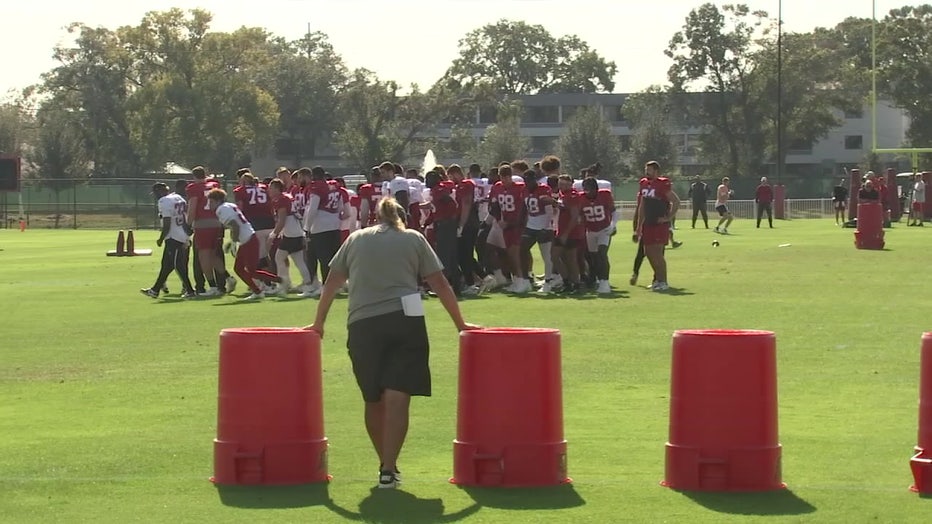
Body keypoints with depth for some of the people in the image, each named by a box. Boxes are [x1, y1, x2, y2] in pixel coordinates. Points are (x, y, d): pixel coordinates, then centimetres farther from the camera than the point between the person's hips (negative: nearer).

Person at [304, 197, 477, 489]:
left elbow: (332, 282, 20)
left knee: (373, 400, 15)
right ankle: (389, 469, -13)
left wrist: (318, 323, 29)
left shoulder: (356, 239, 19)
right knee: (397, 398, -6)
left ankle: (386, 463, 24)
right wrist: (460, 324, 17)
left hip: (362, 325, 2)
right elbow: (439, 284, 11)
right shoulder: (414, 239, 14)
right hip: (405, 320, -2)